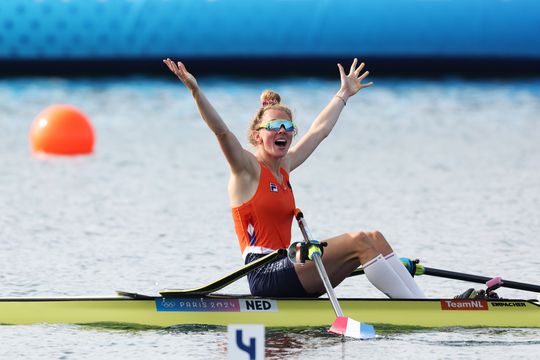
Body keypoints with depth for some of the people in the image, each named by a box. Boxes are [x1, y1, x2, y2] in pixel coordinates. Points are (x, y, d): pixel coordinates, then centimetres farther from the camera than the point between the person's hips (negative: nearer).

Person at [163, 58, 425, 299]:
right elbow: (221, 131, -19)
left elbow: (319, 130, 32)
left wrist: (344, 94, 43)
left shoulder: (284, 167, 19)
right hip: (266, 276, -9)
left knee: (374, 238, -1)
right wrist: (195, 90, -31)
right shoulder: (248, 169, -4)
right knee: (357, 241, -18)